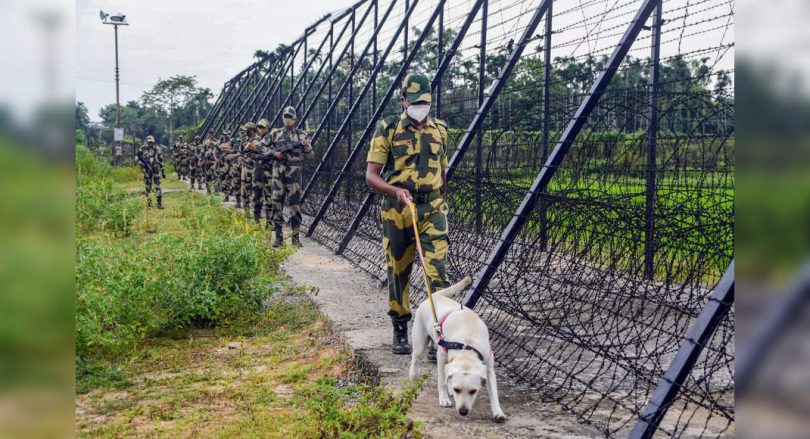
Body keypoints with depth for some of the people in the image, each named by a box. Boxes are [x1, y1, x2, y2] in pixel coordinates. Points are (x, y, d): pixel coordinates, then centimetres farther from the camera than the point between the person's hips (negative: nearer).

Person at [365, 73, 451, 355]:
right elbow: (371, 175, -8)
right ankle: (400, 331, 24)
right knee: (398, 271, 8)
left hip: (432, 210, 2)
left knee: (438, 271, -8)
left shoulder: (440, 130, 10)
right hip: (397, 211, -2)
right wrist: (396, 191, -26)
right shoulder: (388, 129, -3)